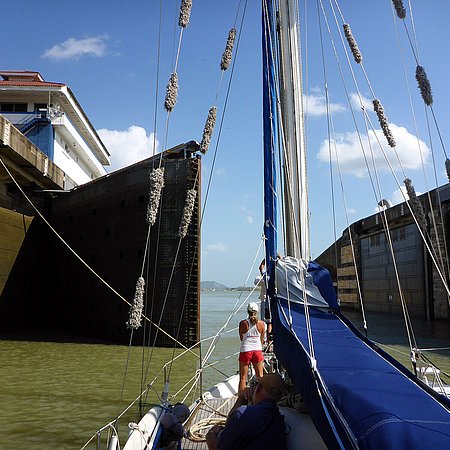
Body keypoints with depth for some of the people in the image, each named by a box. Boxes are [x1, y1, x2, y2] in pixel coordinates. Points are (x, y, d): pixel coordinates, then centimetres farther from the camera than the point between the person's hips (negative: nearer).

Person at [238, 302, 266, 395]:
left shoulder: (243, 323, -7)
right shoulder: (261, 324, -2)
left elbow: (241, 338, 6)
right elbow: (262, 340, 10)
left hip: (245, 351, -2)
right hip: (257, 351, 2)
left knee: (243, 378, 5)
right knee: (260, 377, 12)